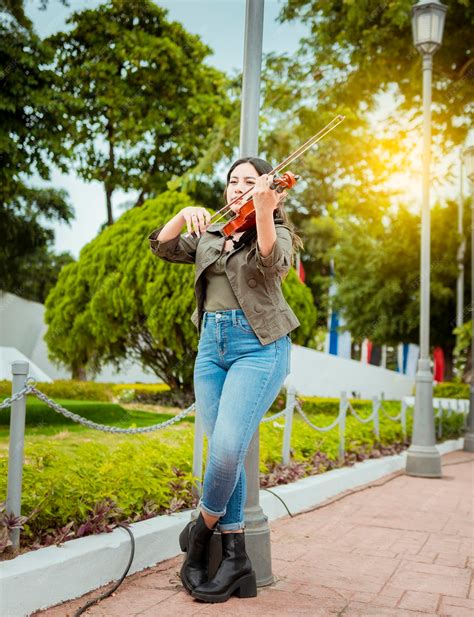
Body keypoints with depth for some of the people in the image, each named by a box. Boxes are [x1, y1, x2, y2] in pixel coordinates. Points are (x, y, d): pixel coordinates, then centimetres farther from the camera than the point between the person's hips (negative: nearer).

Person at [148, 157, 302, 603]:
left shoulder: (277, 232, 4)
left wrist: (264, 211, -33)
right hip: (212, 344, 5)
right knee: (224, 451, 2)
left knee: (227, 448, -16)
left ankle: (203, 527, 11)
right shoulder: (210, 234, 18)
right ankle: (234, 558, 11)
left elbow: (271, 264, -19)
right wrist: (185, 214, -7)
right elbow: (162, 247, 9)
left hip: (257, 346, -5)